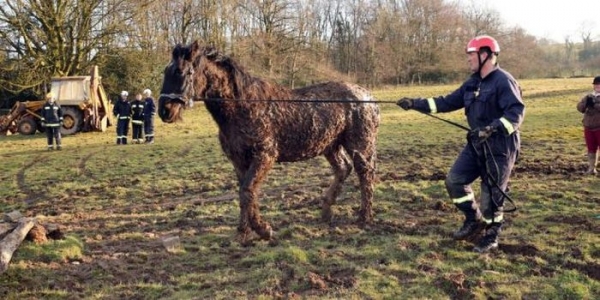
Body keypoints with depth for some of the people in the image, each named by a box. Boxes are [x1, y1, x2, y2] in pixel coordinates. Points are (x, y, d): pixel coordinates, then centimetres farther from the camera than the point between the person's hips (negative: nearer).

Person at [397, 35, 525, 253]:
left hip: (500, 147, -8)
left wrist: (493, 128, -36)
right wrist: (415, 104, 6)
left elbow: (517, 112, -23)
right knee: (454, 180, 6)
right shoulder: (473, 83, 11)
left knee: (492, 193, 1)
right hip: (477, 144, 8)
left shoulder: (503, 81, -15)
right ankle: (474, 221, 24)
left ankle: (491, 238, 20)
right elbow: (448, 102, 13)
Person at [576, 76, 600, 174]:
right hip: (588, 127, 4)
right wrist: (586, 103, -20)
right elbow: (580, 108, -2)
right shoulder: (588, 97, 11)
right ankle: (591, 168, 20)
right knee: (591, 148, 11)